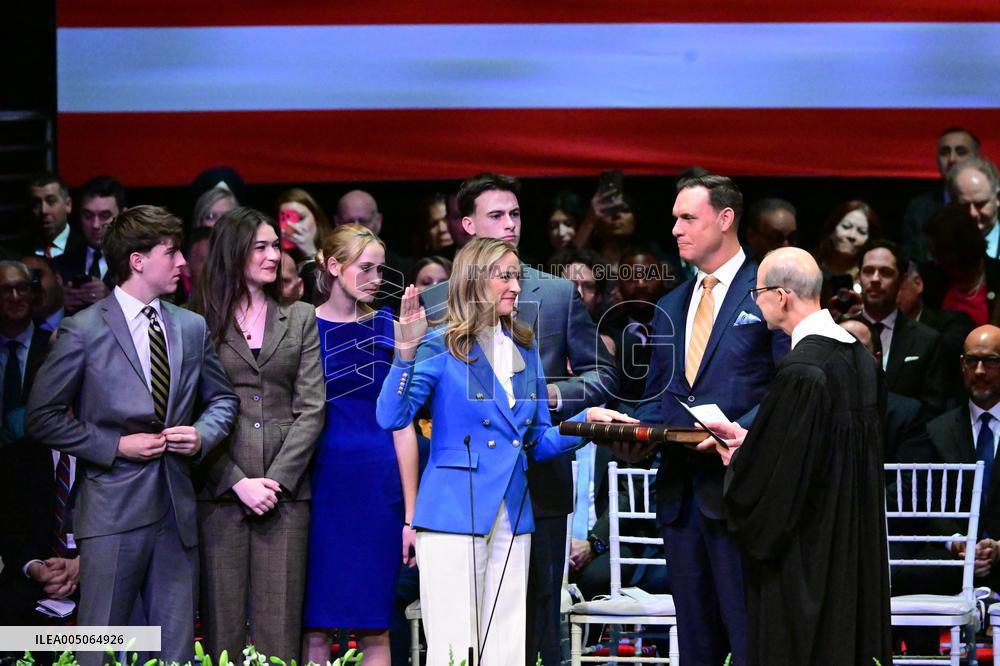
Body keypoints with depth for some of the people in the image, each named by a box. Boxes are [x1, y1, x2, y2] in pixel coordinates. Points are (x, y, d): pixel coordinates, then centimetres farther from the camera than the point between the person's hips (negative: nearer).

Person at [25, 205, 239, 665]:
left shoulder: (192, 328, 10)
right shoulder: (83, 331, -6)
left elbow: (221, 398, 20)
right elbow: (43, 418, -4)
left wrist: (203, 434, -2)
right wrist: (117, 446, -12)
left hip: (177, 507, 5)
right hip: (114, 506, -5)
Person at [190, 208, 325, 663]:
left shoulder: (300, 319, 12)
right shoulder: (201, 323, 5)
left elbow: (311, 408, 5)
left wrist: (275, 479, -6)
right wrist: (238, 482, -10)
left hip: (285, 489, 1)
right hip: (220, 489, -1)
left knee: (280, 625, -3)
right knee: (223, 622, 0)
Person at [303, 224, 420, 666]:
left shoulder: (388, 330, 6)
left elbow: (401, 426, 4)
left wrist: (410, 514, 0)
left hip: (378, 488, 1)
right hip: (319, 482, -1)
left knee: (374, 630, 1)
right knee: (316, 629, 0)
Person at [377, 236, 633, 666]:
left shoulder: (525, 351, 14)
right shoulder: (442, 347, -4)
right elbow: (391, 418, -15)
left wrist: (587, 420, 2)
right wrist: (406, 352, -26)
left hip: (512, 517, 6)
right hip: (454, 513, -6)